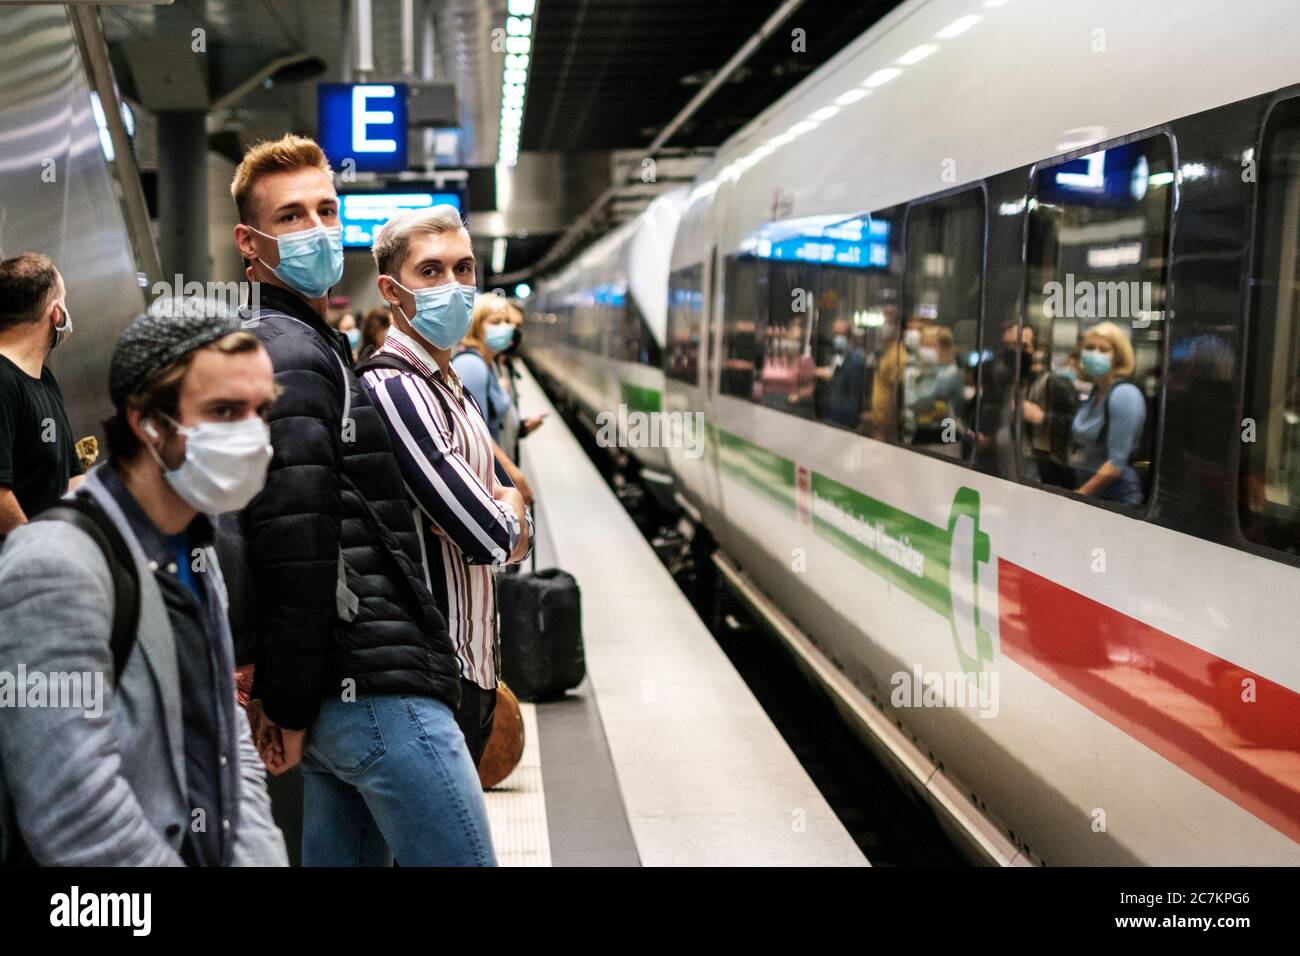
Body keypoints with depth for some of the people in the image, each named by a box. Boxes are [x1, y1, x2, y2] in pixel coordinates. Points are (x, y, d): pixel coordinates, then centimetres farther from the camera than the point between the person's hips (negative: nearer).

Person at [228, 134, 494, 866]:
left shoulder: (308, 344, 20)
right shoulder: (291, 354, -11)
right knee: (461, 858, -5)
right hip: (377, 684, -10)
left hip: (336, 694, 10)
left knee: (346, 853, 16)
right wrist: (290, 707, -13)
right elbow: (295, 547, -20)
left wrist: (287, 698, 16)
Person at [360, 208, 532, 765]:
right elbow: (490, 538, -21)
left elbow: (517, 538, 13)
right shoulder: (391, 387, -17)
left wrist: (503, 513, -8)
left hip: (473, 661, 9)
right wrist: (510, 506, 0)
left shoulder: (453, 389, 13)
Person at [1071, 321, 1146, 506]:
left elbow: (1117, 464, -20)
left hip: (1116, 498, -7)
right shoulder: (1096, 391, 8)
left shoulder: (1125, 394, -16)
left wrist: (1078, 496, -15)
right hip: (1088, 493, 7)